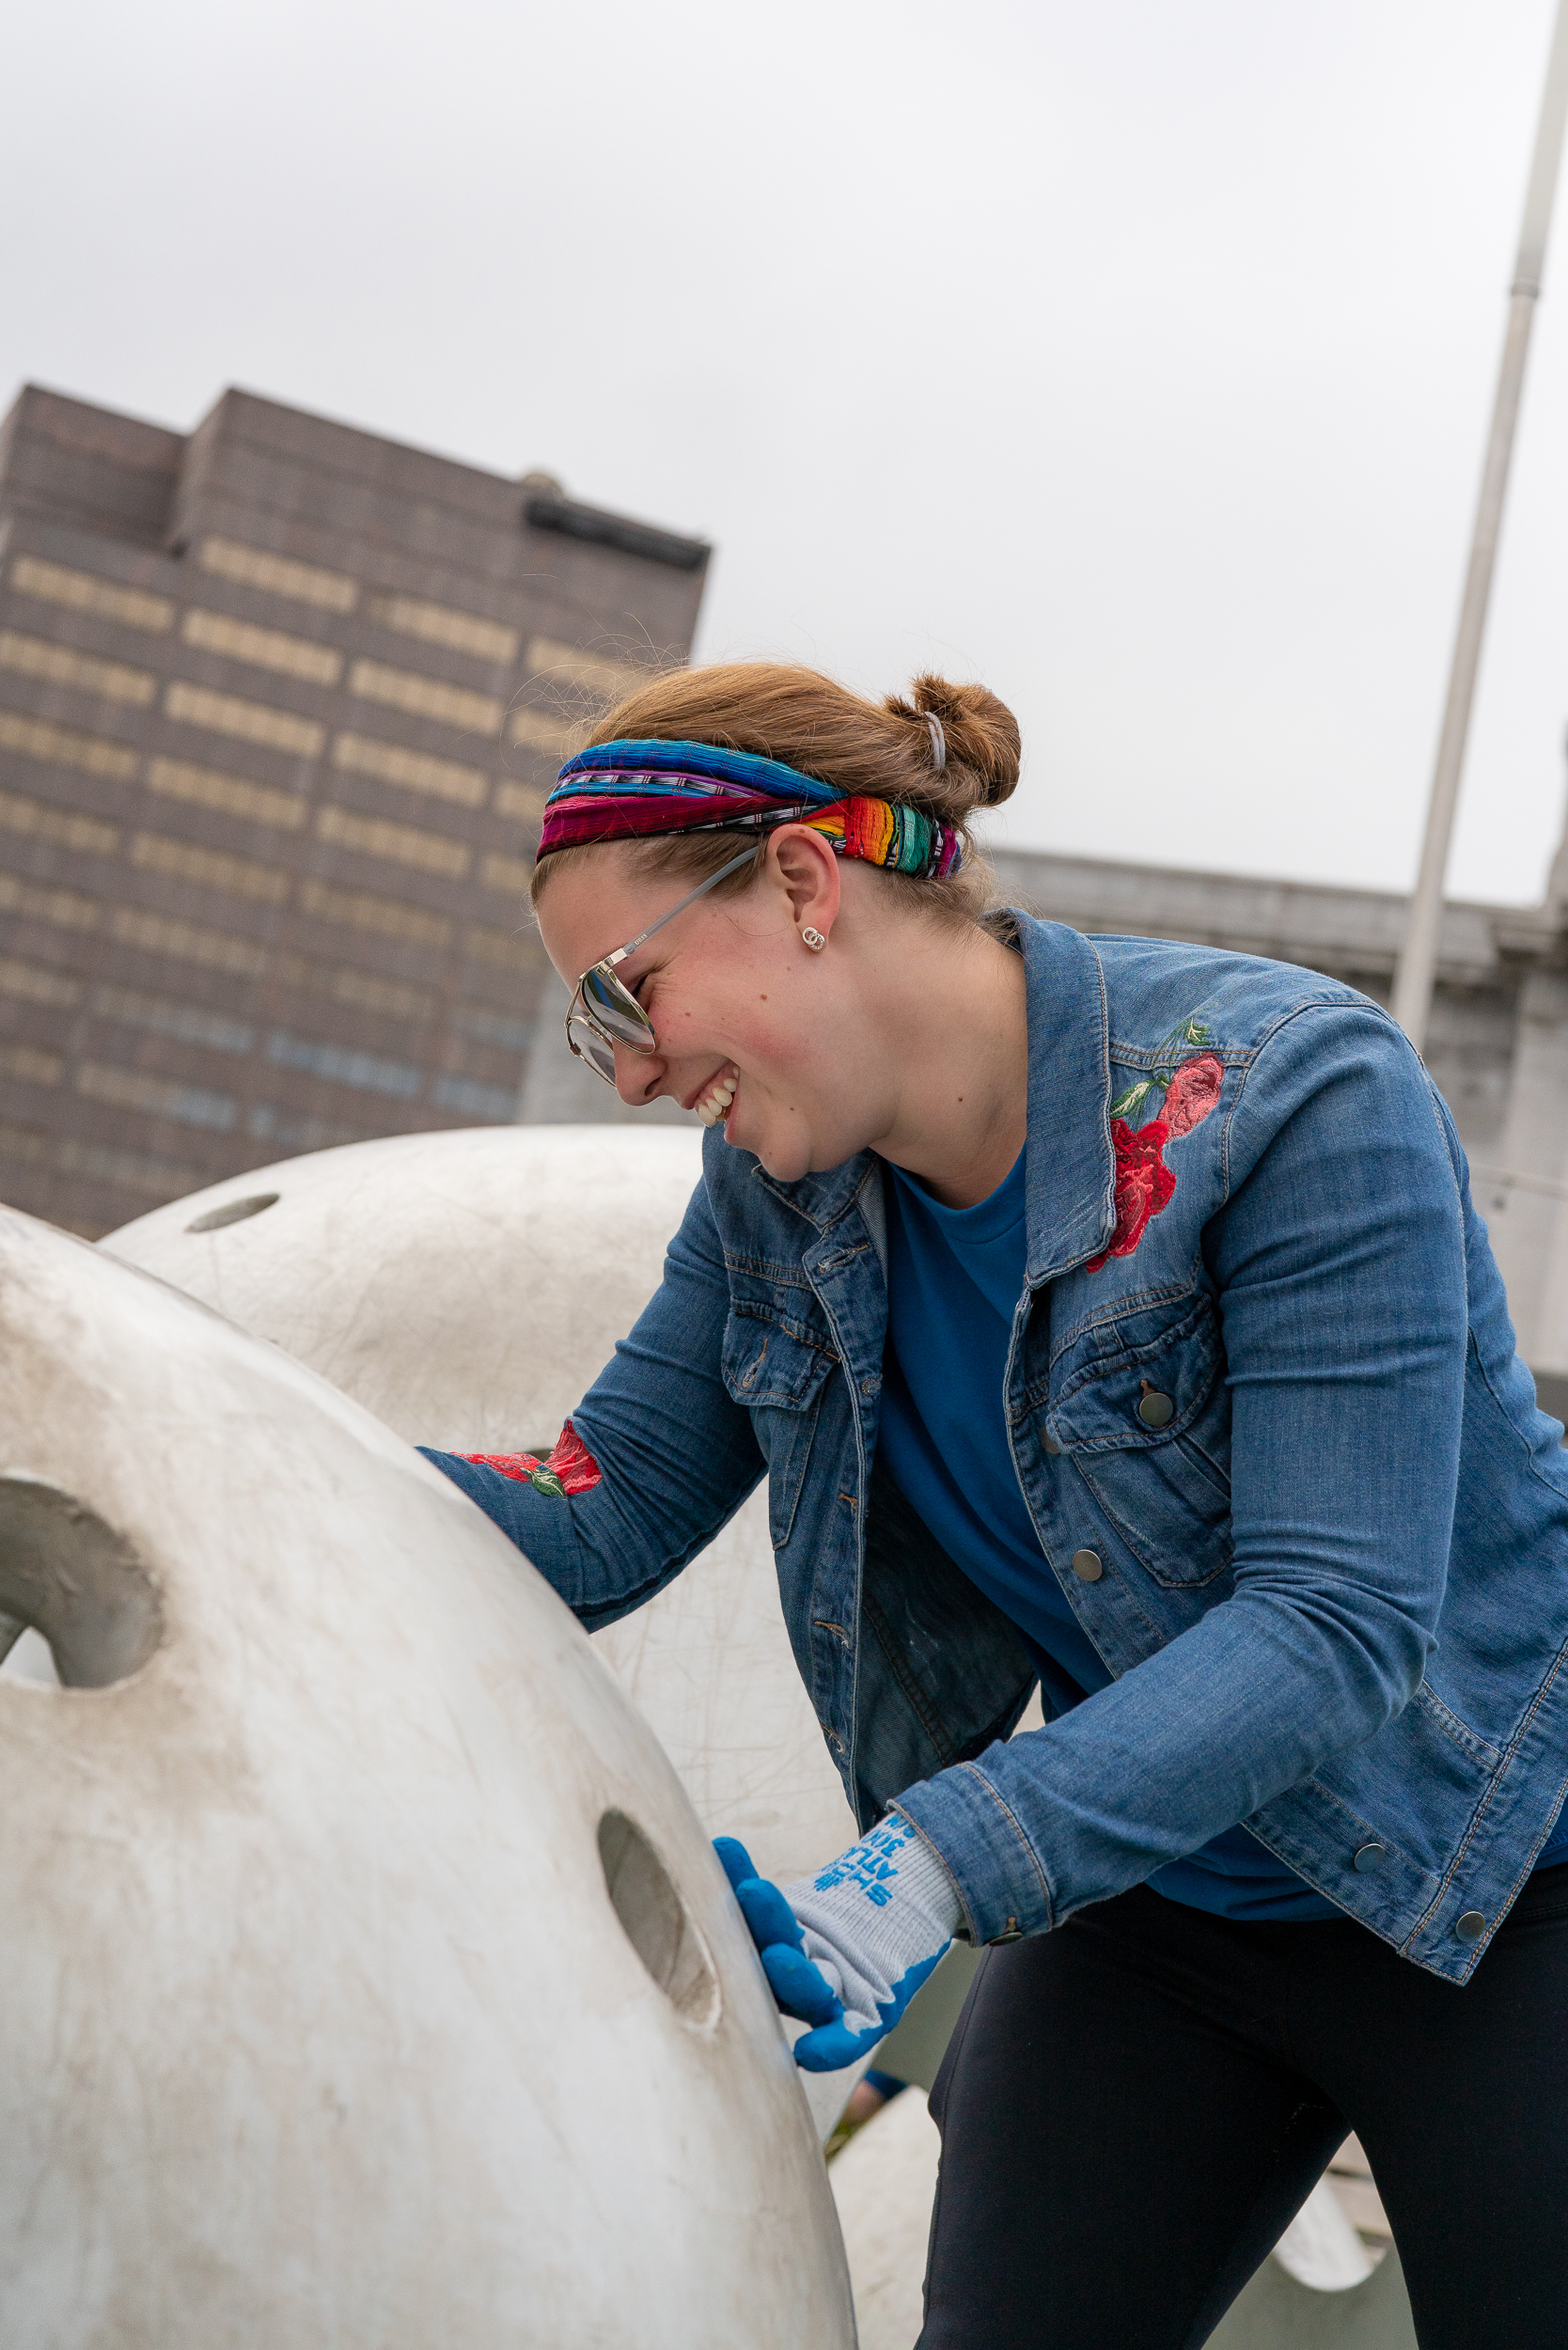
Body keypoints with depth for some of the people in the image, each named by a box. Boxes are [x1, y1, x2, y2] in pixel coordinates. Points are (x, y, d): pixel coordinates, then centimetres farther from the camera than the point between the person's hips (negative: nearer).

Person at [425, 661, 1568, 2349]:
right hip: (1150, 1898, 5)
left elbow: (1332, 1625, -30)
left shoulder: (1293, 1097, -26)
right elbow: (604, 1518, -2)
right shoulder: (778, 1185, -6)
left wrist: (946, 1860, -39)